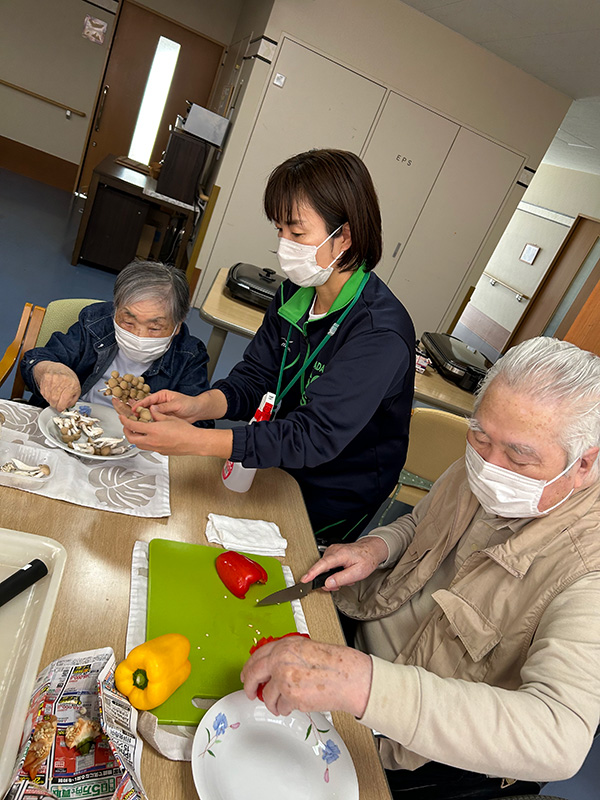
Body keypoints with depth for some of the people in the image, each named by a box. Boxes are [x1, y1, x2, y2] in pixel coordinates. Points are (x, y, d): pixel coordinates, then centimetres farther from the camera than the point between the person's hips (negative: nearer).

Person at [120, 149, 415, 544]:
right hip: (277, 465, 6)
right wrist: (199, 405, -24)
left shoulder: (382, 334, -30)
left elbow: (315, 437, -35)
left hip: (330, 503, -5)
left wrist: (193, 441, -40)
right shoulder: (295, 292, -6)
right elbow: (255, 378, -4)